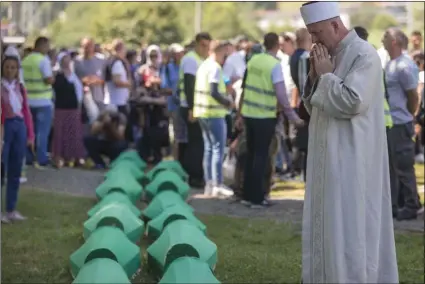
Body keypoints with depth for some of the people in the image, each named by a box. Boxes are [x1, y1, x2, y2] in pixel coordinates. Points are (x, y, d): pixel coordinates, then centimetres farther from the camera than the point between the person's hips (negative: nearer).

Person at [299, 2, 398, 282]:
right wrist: (315, 76, 2)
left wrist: (326, 75, -11)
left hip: (351, 161, -9)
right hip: (328, 160, 9)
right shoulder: (330, 56, 14)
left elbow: (351, 102, -22)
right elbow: (313, 107, 18)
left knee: (349, 228, -6)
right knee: (329, 228, 10)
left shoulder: (364, 55, -12)